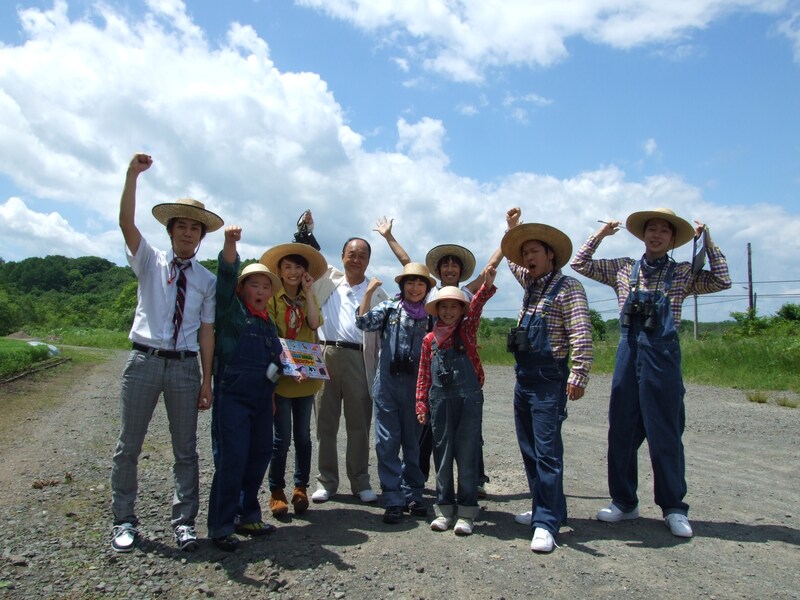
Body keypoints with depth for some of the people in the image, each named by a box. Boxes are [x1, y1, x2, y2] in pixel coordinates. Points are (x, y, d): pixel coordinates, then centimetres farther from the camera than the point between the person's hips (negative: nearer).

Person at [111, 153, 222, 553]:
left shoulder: (207, 280, 6)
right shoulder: (149, 261, 6)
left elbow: (206, 331, 2)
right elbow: (126, 223, -10)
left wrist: (207, 380, -1)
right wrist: (133, 175, -21)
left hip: (185, 366, 1)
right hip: (145, 361, 0)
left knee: (186, 450, 7)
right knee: (128, 446, 7)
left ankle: (184, 523, 19)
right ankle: (124, 521, 23)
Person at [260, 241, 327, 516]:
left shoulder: (309, 297, 12)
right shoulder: (272, 297, -1)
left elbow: (315, 323, -7)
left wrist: (308, 291, -6)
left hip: (306, 375, 4)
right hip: (280, 375, -4)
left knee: (303, 435, 9)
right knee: (282, 437, -1)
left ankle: (301, 488, 21)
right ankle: (276, 491, 13)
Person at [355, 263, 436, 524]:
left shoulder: (430, 316, 8)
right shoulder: (389, 308, 4)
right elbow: (364, 322, -10)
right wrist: (368, 293, -14)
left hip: (416, 386, 1)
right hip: (387, 384, -1)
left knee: (412, 442, 10)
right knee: (388, 442, 1)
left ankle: (412, 495, 23)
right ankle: (393, 500, 10)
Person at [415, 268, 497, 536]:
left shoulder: (467, 330, 5)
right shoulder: (430, 339, 9)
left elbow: (476, 306, -13)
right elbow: (424, 373, 11)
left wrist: (487, 285, -31)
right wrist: (421, 403, 5)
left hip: (468, 398, -2)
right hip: (439, 400, 2)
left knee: (467, 455, 3)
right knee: (442, 455, 8)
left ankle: (466, 512, 14)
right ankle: (445, 508, 21)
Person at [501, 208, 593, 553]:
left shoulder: (568, 287, -8)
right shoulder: (531, 284, 16)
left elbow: (581, 334, -17)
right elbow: (510, 260, 36)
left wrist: (578, 375, -25)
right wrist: (512, 228, 28)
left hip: (549, 379, -8)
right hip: (523, 377, 9)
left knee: (547, 451, -8)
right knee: (529, 450, 13)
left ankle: (546, 523, -4)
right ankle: (546, 508, 24)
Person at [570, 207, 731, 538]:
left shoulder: (683, 272, 9)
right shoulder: (623, 269, 12)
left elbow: (722, 281, -2)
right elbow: (580, 263, 15)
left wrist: (708, 243, 1)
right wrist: (601, 233, 10)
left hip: (663, 354, -2)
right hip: (628, 352, 2)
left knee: (665, 434, 2)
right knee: (621, 431, 7)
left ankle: (674, 508, 16)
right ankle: (624, 502, 20)